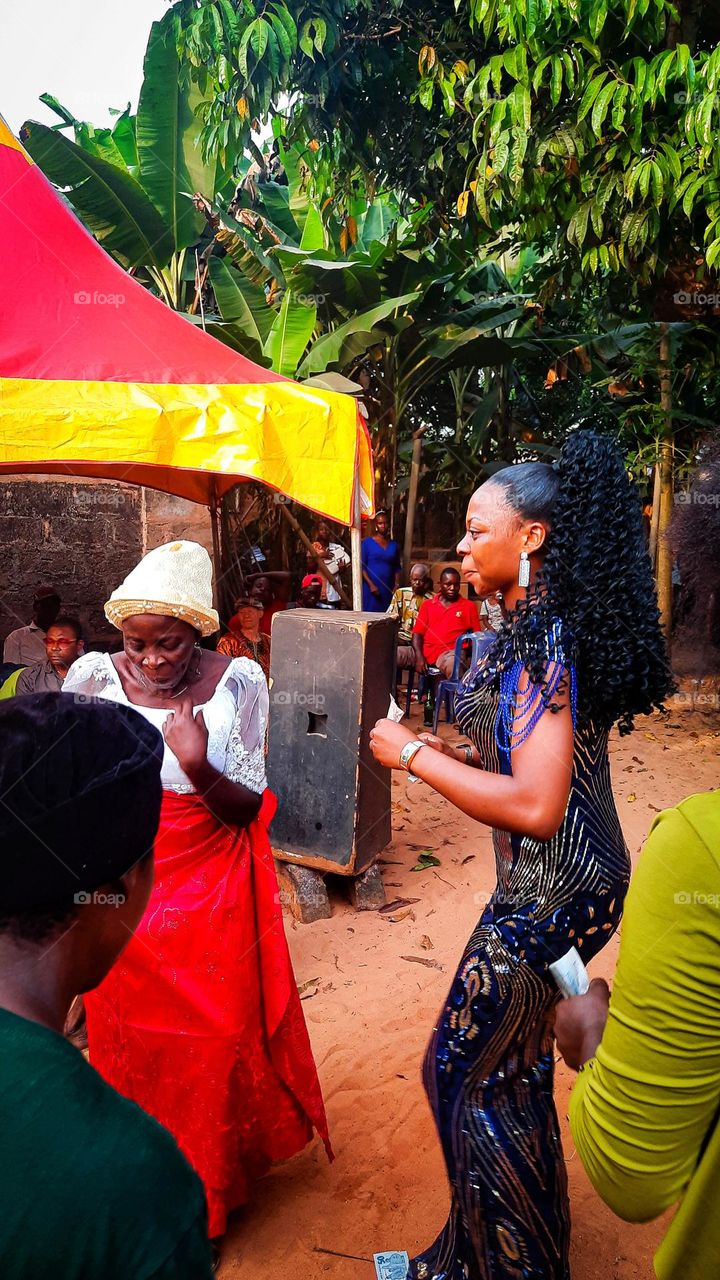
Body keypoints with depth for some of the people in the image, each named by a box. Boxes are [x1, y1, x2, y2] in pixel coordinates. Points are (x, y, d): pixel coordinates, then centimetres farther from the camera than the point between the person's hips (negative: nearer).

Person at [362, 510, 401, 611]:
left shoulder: (394, 545, 13)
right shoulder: (367, 542, 1)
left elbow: (397, 567, 16)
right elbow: (361, 566, -3)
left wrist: (397, 584, 2)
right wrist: (371, 584, -13)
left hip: (388, 589, 3)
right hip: (371, 588, -3)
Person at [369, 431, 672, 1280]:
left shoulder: (541, 642, -23)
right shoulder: (542, 625, 7)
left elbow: (534, 806, -29)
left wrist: (415, 757, -20)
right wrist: (445, 752, 9)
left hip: (551, 892, -9)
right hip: (568, 882, 10)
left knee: (463, 1072, 8)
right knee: (515, 1065, 24)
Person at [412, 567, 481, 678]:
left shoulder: (469, 606, 15)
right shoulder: (427, 605, 19)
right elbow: (417, 633, 10)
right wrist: (419, 656, -7)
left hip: (450, 652, -3)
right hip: (425, 652, 3)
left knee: (453, 664, -38)